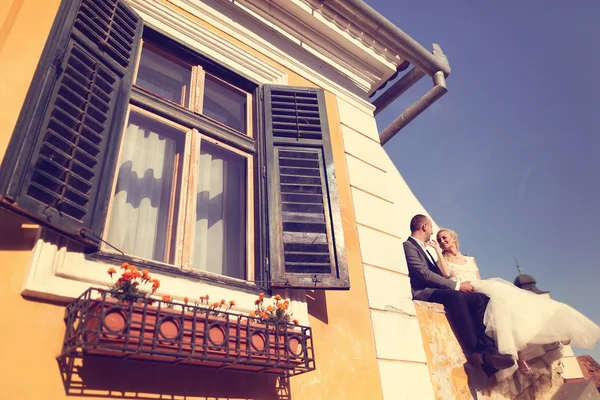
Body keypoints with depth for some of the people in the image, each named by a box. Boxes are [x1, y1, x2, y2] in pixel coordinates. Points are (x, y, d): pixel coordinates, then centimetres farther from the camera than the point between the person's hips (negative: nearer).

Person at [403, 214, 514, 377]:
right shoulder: (408, 246, -3)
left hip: (437, 290, 9)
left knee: (480, 298, -12)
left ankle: (487, 346, -25)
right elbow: (424, 274, -14)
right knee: (456, 296, -36)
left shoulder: (423, 248, 28)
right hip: (423, 293, -9)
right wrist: (457, 285, -14)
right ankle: (477, 350, -32)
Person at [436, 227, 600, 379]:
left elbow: (479, 281, 19)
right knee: (498, 296, -32)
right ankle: (517, 355, -40)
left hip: (478, 289, 5)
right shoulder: (443, 260, 17)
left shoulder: (470, 259, 29)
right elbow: (446, 274, -6)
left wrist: (484, 286, -5)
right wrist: (437, 250, -3)